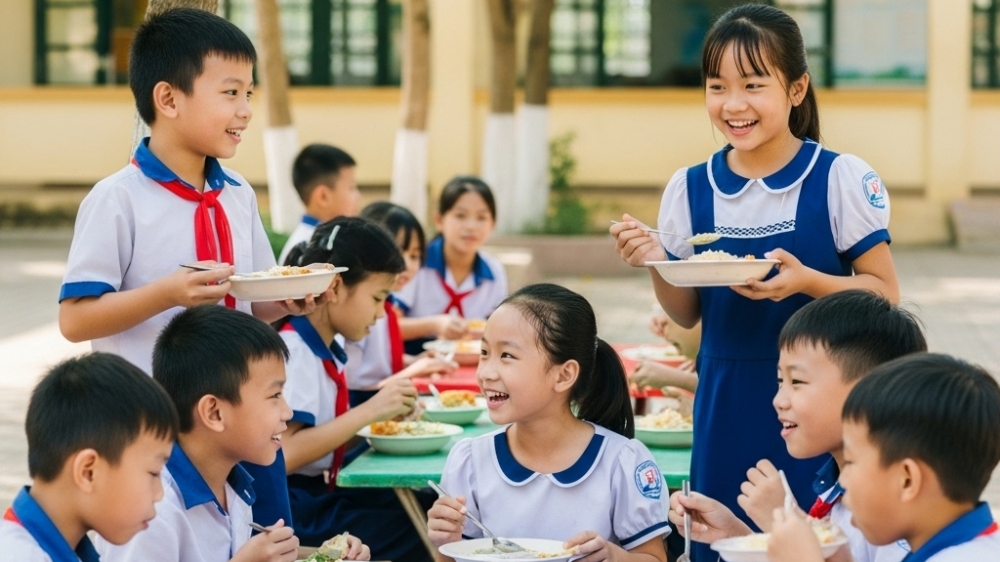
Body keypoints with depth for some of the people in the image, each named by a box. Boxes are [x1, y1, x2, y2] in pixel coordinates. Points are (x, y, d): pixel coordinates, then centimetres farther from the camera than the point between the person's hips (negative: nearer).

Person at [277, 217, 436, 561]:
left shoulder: (327, 348, 11)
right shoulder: (293, 351, -16)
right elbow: (284, 455, -25)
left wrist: (383, 410, 2)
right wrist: (368, 412, -23)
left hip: (321, 493, 9)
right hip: (293, 508, -9)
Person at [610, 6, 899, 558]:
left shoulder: (842, 179, -8)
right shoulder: (690, 188, 3)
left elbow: (885, 296, -5)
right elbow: (688, 315, 10)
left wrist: (806, 281, -21)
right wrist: (657, 264, -9)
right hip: (727, 409, 3)